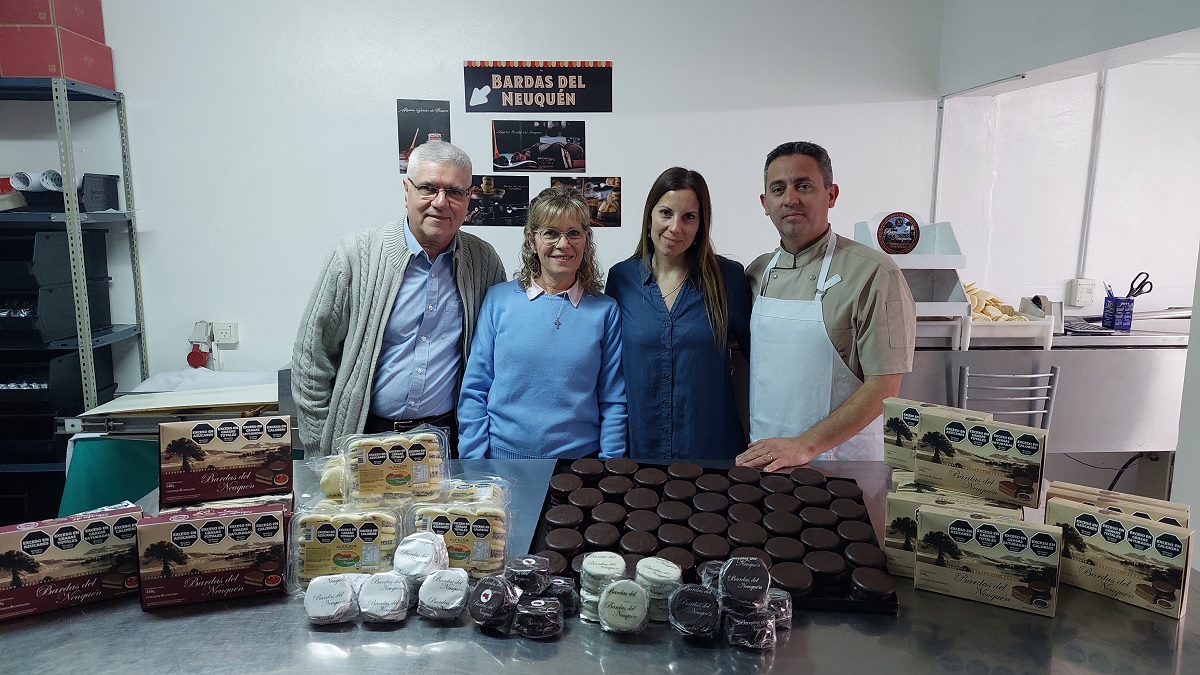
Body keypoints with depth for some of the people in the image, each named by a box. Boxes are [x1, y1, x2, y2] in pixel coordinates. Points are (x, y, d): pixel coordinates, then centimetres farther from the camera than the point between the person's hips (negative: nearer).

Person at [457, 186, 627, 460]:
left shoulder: (605, 311, -1)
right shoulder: (498, 299, -2)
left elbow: (613, 403, 0)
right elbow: (474, 391, -1)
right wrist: (473, 461, -6)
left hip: (581, 457, 0)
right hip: (502, 457, 0)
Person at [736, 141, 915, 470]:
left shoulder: (872, 273, -13)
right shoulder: (757, 273, 4)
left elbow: (884, 387, -16)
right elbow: (745, 361, 9)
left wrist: (805, 445, -21)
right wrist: (749, 446, -1)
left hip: (841, 464, -4)